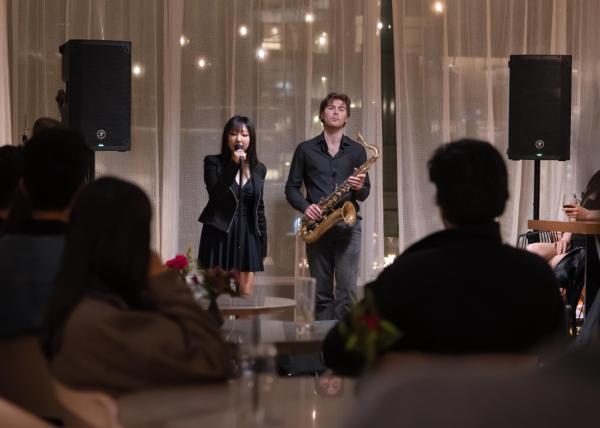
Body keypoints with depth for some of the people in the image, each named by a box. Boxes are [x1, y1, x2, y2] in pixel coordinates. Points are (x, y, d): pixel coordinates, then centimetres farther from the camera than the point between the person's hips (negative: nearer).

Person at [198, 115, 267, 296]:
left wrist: (262, 246, 12)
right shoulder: (213, 162, -1)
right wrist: (234, 165, -20)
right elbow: (216, 194, -16)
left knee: (246, 295, 2)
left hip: (247, 235, 4)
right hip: (219, 234, -4)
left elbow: (259, 208, 15)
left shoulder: (259, 169, 10)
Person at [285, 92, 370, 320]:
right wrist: (305, 207, -10)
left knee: (347, 291, -11)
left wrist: (360, 188, -11)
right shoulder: (306, 149, 9)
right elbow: (291, 188, 9)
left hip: (347, 224, 0)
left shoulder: (356, 150, 11)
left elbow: (364, 194, 13)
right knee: (321, 292, 3)